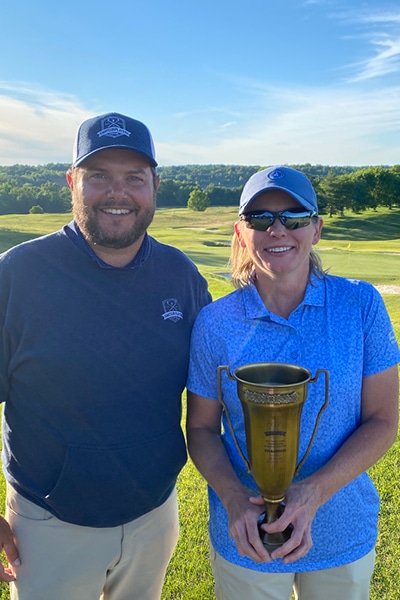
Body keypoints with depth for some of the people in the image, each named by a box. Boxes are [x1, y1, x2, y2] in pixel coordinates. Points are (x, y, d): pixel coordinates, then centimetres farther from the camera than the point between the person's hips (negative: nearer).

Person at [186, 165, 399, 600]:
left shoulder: (361, 305, -11)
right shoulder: (214, 323, -12)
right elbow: (201, 427, -3)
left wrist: (313, 493, -21)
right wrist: (233, 498, -20)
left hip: (344, 535, 1)